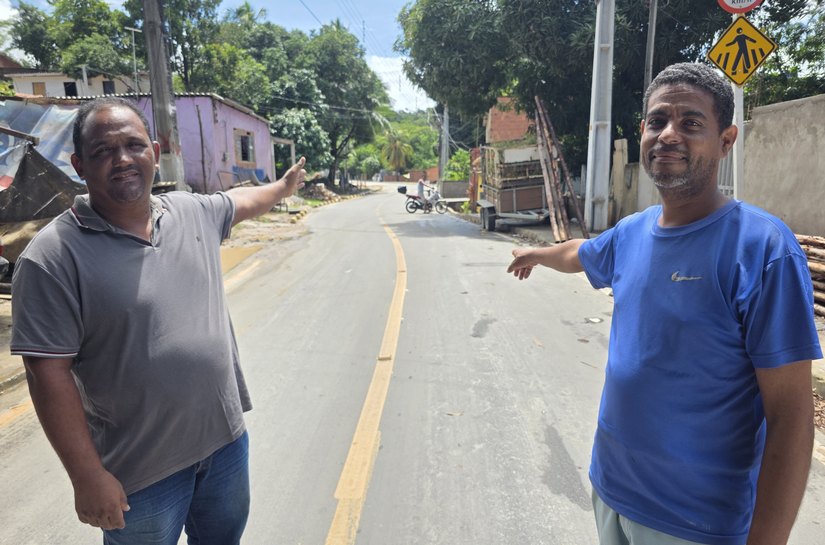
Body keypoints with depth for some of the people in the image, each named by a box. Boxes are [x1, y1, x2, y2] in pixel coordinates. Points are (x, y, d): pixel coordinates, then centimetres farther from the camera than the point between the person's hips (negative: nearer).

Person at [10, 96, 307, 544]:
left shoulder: (195, 212, -2)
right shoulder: (53, 256, -18)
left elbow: (243, 200, 20)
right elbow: (48, 372, -18)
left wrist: (283, 187, 38)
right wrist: (87, 476, -16)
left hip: (225, 438, 5)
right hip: (140, 472, -5)